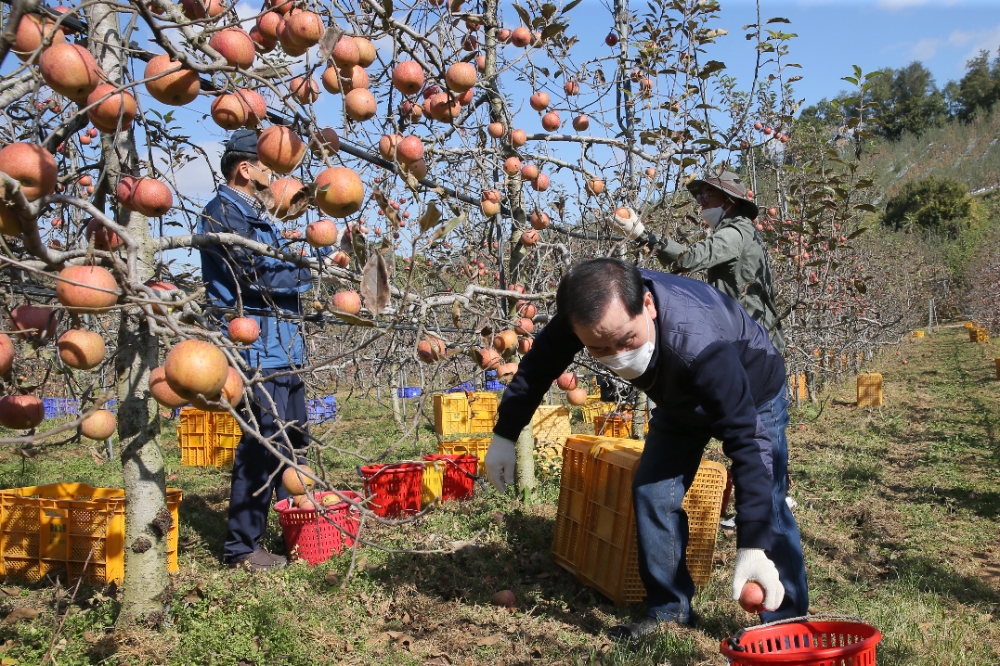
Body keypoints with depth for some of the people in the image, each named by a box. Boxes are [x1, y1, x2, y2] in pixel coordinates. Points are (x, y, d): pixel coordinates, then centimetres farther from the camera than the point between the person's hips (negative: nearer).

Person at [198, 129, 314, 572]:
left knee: (292, 440, 16)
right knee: (262, 444, -8)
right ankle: (241, 547, 3)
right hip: (257, 346, -10)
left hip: (281, 342, 10)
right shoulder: (222, 212, -9)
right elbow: (257, 274, -19)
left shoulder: (254, 213, 21)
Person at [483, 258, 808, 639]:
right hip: (681, 399, 5)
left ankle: (788, 623, 3)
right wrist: (504, 435, -8)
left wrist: (752, 546, -48)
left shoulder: (699, 344, -48)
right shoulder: (589, 312, -32)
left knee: (766, 507, -13)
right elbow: (538, 364, -13)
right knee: (651, 492, -2)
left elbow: (746, 440, -45)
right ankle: (668, 610, 12)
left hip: (753, 396, -5)